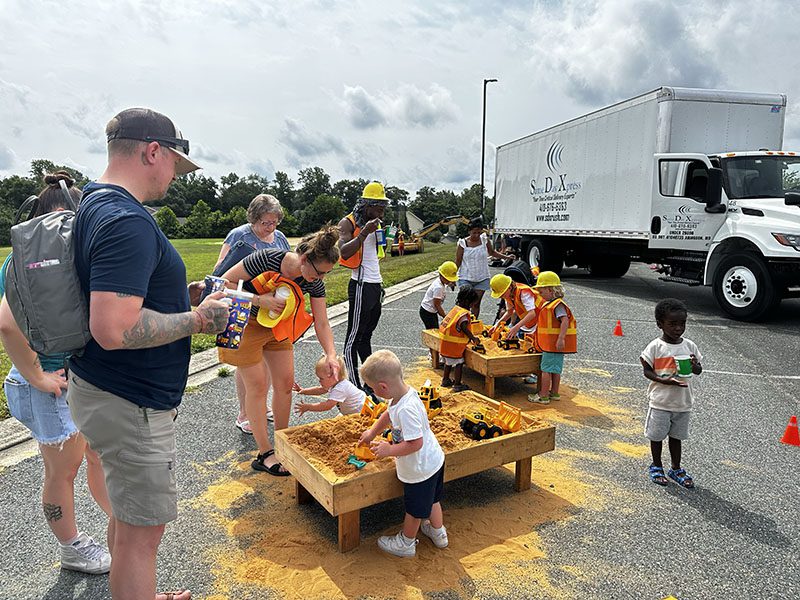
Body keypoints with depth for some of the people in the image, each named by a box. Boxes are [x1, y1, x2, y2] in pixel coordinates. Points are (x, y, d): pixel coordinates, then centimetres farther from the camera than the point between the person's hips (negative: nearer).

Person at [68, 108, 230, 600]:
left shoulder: (94, 205, 10)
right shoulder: (128, 221, -24)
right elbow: (114, 330, -32)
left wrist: (180, 296, 9)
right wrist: (197, 320, -19)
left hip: (106, 390, 11)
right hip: (130, 405, -11)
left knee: (130, 516, 26)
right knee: (142, 530, 5)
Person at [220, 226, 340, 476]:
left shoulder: (314, 283, -15)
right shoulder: (266, 259, -32)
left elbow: (322, 323, -11)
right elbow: (225, 283, -25)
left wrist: (331, 355, -24)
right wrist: (260, 300, -33)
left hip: (277, 327, 6)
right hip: (246, 324, -5)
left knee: (285, 382, 5)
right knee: (257, 385, -3)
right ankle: (265, 454, 9)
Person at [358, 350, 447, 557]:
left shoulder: (406, 409, -37)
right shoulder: (406, 392, -7)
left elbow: (415, 443, -34)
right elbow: (389, 414, 13)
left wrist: (389, 450, -24)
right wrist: (372, 432, 19)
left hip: (419, 469, -8)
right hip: (433, 460, 8)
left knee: (414, 508, 17)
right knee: (430, 499, 30)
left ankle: (406, 543, 40)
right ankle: (438, 532, 52)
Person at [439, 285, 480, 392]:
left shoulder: (455, 308, 8)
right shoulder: (464, 313, -19)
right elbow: (464, 327, -33)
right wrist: (473, 338, -20)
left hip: (446, 342, 9)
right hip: (454, 344, -9)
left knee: (449, 361, 23)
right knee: (459, 363, 1)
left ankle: (445, 380, 36)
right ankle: (457, 385, 6)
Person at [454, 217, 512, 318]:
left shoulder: (485, 240, -1)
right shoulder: (463, 243, -7)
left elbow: (492, 252, 19)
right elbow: (458, 262, -2)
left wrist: (506, 257, 13)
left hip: (482, 279, 2)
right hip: (465, 278, -2)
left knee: (476, 304, 7)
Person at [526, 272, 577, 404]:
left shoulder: (557, 305, -18)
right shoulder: (550, 304, 15)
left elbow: (565, 320, -27)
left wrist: (561, 339, -32)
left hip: (553, 344, -10)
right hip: (553, 344, 10)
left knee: (546, 369, -4)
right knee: (556, 369, 16)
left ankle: (543, 396, 2)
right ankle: (554, 393, 26)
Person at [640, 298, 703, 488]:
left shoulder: (689, 345, 0)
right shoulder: (656, 346, -11)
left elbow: (699, 370, 8)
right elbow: (647, 371, -8)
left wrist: (694, 365, -16)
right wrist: (665, 381, -24)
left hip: (683, 401, 3)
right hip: (661, 401, -3)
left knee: (676, 436, 16)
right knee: (657, 435, 10)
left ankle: (676, 468, 31)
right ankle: (656, 466, 29)